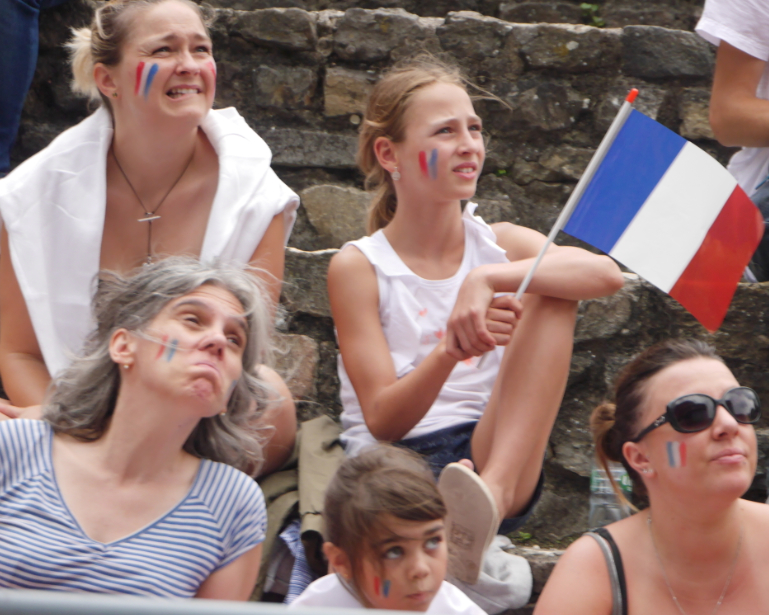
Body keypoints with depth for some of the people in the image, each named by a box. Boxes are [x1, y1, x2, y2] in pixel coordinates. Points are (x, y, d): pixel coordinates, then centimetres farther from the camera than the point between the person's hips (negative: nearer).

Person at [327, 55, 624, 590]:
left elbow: (607, 274, -14)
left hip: (495, 456, 5)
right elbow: (383, 420, -9)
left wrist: (487, 279, -27)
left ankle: (492, 491, -33)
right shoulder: (359, 267, 1)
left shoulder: (501, 245, 9)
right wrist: (450, 351, -27)